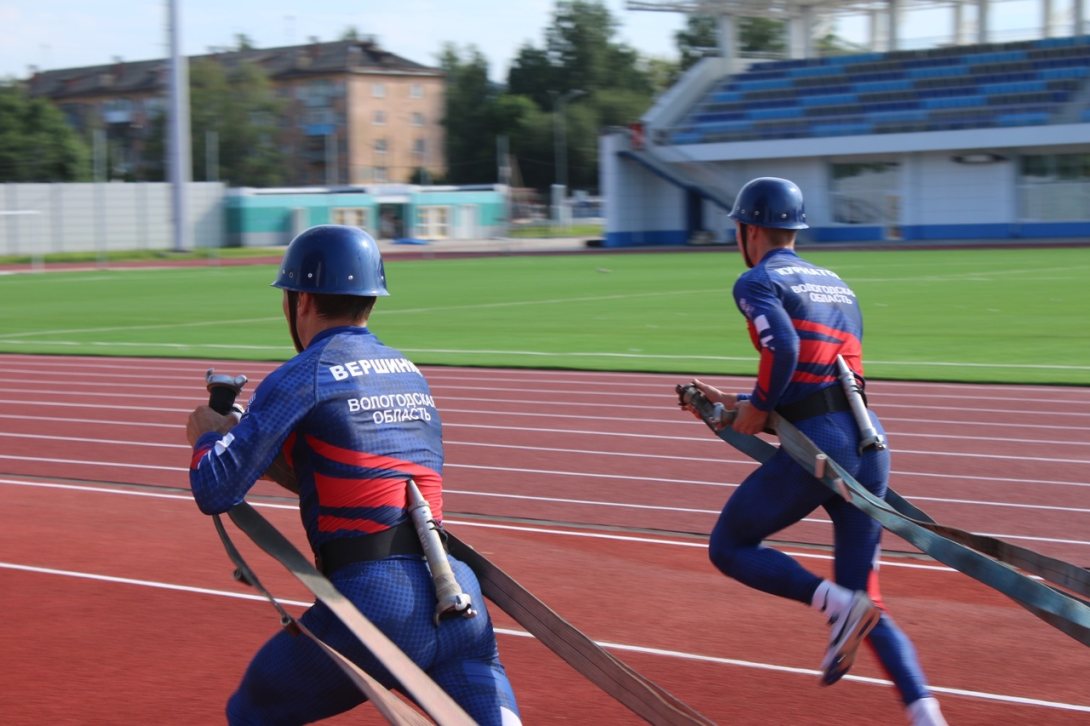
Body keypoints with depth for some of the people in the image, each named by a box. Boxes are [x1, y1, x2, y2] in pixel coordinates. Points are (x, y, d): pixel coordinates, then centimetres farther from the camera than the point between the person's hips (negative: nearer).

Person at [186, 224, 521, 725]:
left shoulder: (300, 377, 1)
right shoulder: (412, 375, 21)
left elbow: (215, 492, -2)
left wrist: (207, 435, 18)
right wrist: (278, 461, 32)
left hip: (374, 603, -5)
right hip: (456, 590, 5)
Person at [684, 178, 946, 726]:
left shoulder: (757, 281, 0)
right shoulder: (837, 284, 24)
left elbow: (783, 348, -19)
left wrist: (758, 408, -4)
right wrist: (737, 403, 29)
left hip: (816, 442, -7)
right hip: (869, 440, 7)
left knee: (729, 548, 13)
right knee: (865, 601, 11)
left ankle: (838, 603, -10)